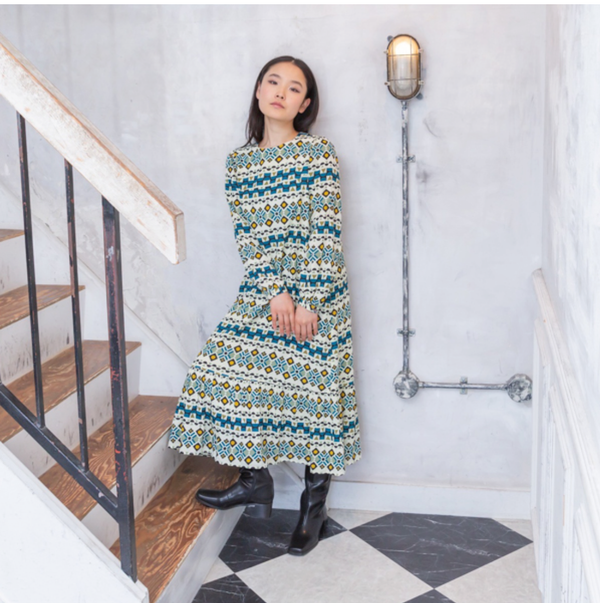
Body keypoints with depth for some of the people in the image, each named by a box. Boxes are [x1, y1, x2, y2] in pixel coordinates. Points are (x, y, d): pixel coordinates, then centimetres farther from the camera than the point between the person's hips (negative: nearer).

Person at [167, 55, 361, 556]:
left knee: (317, 387, 2)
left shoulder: (318, 152, -5)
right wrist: (275, 292, -11)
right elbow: (247, 236, 2)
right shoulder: (238, 161, 8)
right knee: (232, 373, -2)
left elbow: (326, 233, -10)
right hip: (263, 290, 4)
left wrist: (309, 302, -14)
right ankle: (255, 484, 19)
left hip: (317, 289, -4)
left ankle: (315, 504, 21)